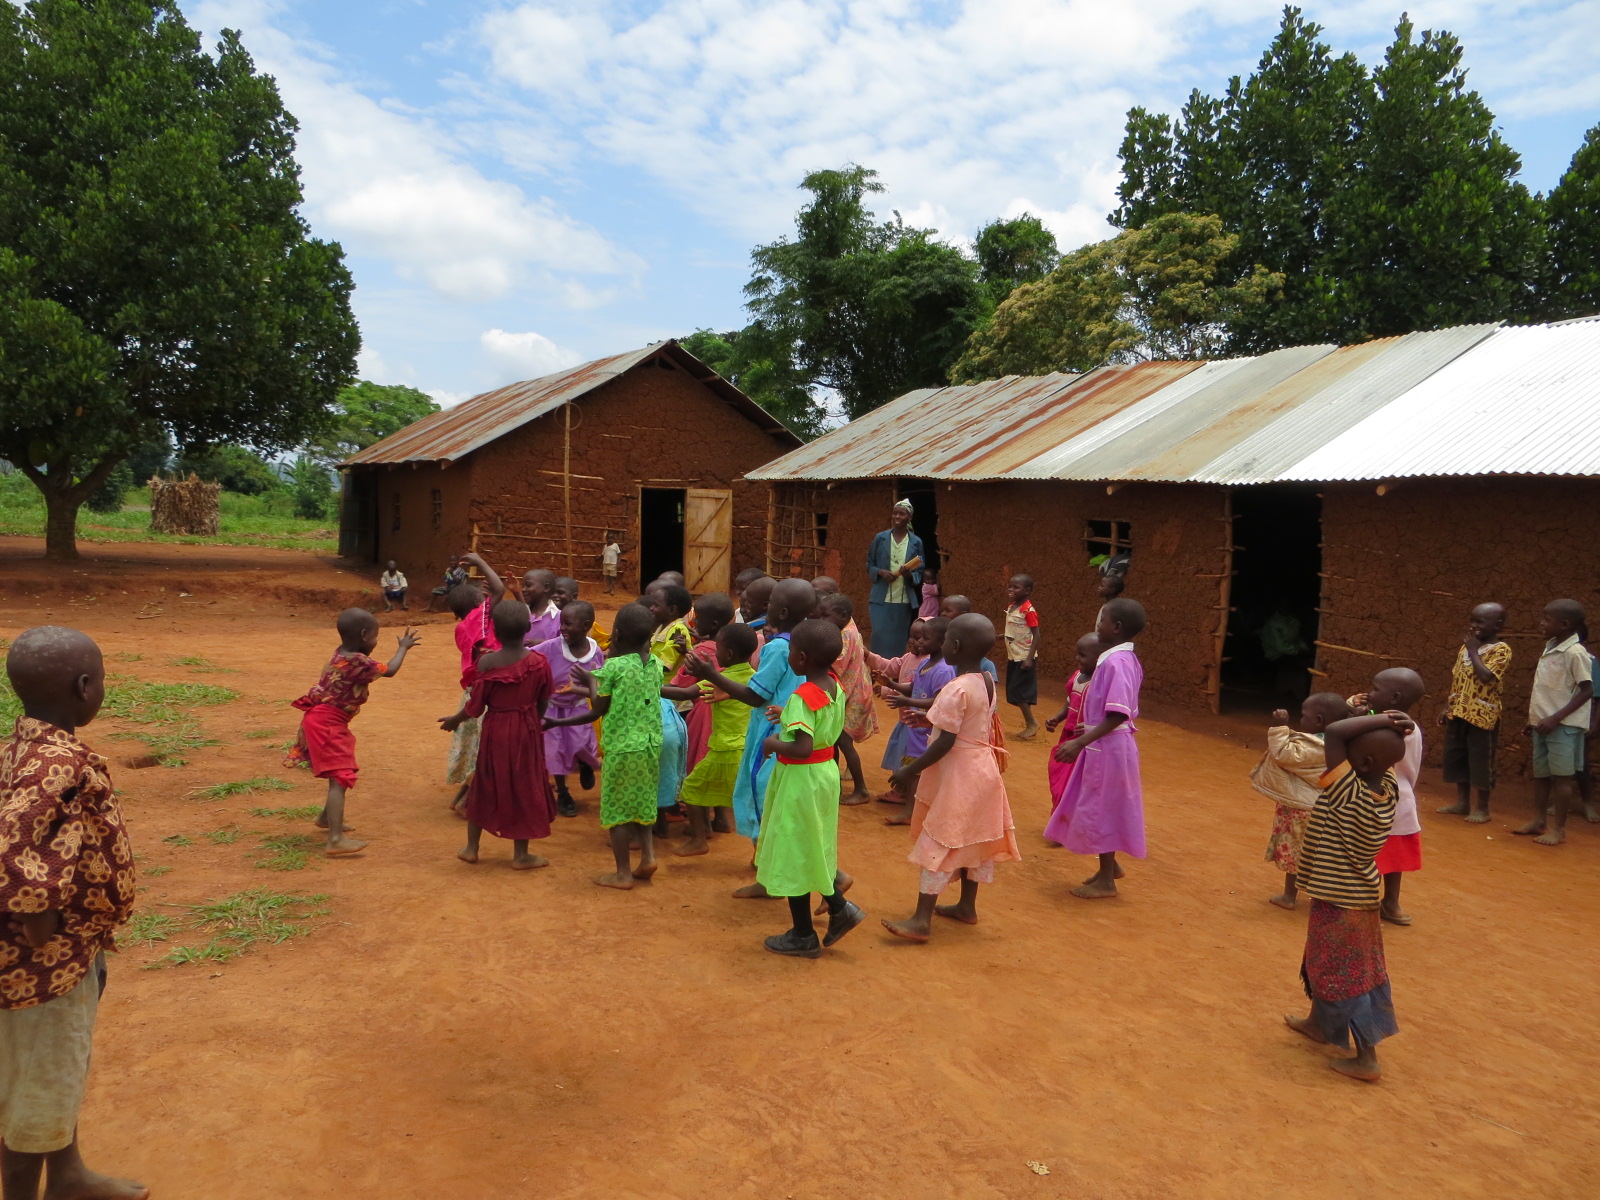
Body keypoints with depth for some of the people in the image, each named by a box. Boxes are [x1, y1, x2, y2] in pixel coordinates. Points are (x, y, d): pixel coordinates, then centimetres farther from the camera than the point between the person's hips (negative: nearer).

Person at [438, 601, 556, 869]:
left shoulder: (487, 663, -14)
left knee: (484, 786, 16)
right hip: (527, 731, 0)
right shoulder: (539, 661, -11)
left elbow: (475, 705, -9)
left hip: (494, 731, 0)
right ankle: (521, 855, 15)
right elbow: (543, 702, -1)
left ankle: (471, 847, 28)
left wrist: (454, 720, 10)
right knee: (523, 788, 9)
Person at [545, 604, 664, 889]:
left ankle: (623, 873, 11)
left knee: (616, 809, 5)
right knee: (642, 802, 21)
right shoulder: (655, 663, 2)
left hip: (622, 747, -6)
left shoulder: (612, 667, -14)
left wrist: (591, 682, 9)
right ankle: (647, 855, 14)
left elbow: (598, 709, -7)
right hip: (651, 744, 6)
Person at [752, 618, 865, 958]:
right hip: (827, 773, 9)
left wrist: (773, 744, -15)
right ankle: (838, 907, 22)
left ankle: (803, 936, 19)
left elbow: (803, 748, -32)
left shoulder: (802, 698, -25)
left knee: (792, 854, 7)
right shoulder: (835, 688, 1)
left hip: (799, 779, -8)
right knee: (813, 848, 25)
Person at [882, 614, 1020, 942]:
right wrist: (927, 718, 21)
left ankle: (922, 920, -2)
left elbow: (946, 742, -24)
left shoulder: (957, 690, -23)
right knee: (971, 840, 18)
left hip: (958, 775, -9)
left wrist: (911, 770, -17)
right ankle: (967, 906, 31)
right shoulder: (987, 682, 4)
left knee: (937, 844, -4)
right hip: (981, 769, 9)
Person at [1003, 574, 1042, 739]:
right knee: (1014, 691, 10)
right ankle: (1028, 723, 18)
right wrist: (1008, 657, 15)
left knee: (1018, 691, -7)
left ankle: (1032, 723, 5)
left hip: (1024, 658, -8)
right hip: (1013, 657, 8)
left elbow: (1036, 635, -17)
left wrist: (1030, 658, -22)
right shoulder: (1010, 608, 7)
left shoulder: (1029, 610, -17)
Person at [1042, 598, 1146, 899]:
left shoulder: (1116, 662, -23)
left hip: (1107, 747, -9)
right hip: (1107, 744, 9)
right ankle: (1110, 865, 36)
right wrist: (1089, 730, 21)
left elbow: (1118, 715, -28)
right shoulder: (1126, 659, 7)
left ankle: (1106, 881, 16)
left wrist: (1080, 743, -29)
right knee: (1103, 807, 21)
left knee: (1100, 808, 3)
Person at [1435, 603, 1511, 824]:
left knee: (1481, 763, 1)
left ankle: (1482, 808, 12)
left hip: (1482, 716, -7)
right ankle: (1462, 802, 24)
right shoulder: (1467, 646, 12)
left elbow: (1485, 676, -26)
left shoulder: (1501, 650, -11)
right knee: (1456, 758, 12)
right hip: (1459, 713, 7)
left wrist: (1473, 651, -17)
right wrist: (1447, 706, 13)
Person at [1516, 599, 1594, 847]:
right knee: (1540, 774, 14)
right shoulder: (1549, 648, 9)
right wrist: (1533, 720, 17)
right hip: (1543, 724, 8)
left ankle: (1558, 828, 7)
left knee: (1561, 776, 0)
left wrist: (1556, 718, -20)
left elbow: (1587, 691, -16)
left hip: (1563, 726, -8)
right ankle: (1538, 821, 24)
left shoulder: (1575, 652, -15)